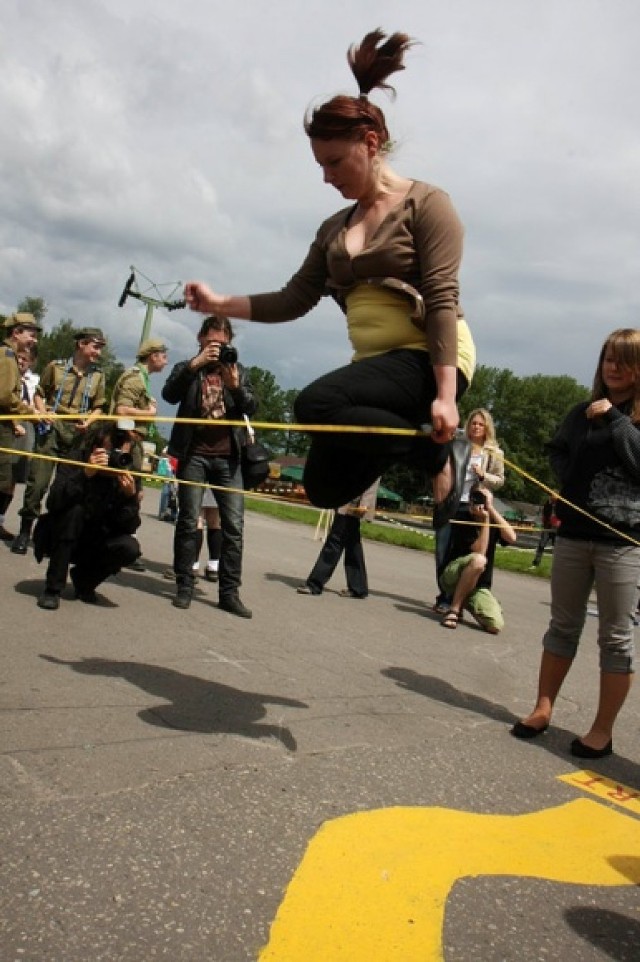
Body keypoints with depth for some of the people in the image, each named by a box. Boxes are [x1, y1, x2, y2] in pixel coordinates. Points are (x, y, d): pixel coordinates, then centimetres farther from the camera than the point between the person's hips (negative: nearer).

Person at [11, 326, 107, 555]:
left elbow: (98, 408, 9)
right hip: (51, 429, -2)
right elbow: (39, 394, 8)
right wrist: (43, 413, -10)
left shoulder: (98, 375, 7)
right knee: (38, 481, -7)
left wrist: (88, 421, -10)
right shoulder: (56, 367, 2)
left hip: (78, 435, 2)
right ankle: (25, 531, 5)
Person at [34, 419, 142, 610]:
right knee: (74, 510, -31)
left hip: (94, 543, 2)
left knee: (130, 547, -24)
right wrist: (85, 474, -42)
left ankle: (84, 578, 6)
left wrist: (131, 496, -32)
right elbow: (53, 503, -32)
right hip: (59, 540, -2)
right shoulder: (76, 460, -16)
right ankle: (53, 588, -20)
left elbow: (130, 527, -16)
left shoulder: (127, 476, -11)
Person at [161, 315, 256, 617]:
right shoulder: (186, 369, 10)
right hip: (194, 454, -1)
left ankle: (229, 592, 3)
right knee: (188, 521, -1)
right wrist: (196, 363, -16)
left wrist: (235, 386, -15)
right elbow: (169, 395, -9)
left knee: (234, 526, -3)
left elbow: (251, 408, 3)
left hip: (228, 457, 2)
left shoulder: (238, 371, 15)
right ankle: (184, 586, 8)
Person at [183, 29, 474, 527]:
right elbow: (294, 300, 12)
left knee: (316, 404, -29)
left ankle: (440, 453, -12)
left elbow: (441, 300, -15)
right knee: (326, 487, 4)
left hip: (428, 358, -7)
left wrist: (445, 396, -23)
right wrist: (219, 303, -1)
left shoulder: (426, 203, -5)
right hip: (376, 362, 8)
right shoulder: (334, 229, 15)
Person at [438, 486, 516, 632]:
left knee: (496, 626, -21)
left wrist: (491, 509, -17)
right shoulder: (462, 521, -9)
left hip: (479, 586, 4)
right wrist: (486, 520, -18)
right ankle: (454, 609, -22)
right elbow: (479, 552, -19)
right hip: (453, 577, -4)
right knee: (478, 560, -37)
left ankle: (467, 603, 10)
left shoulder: (494, 522, 4)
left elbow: (511, 538, -16)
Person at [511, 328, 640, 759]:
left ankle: (603, 729, 12)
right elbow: (557, 452, 16)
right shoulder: (583, 412, 10)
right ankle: (543, 708, 23)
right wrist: (575, 482, -1)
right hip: (573, 534, 4)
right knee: (563, 626, 12)